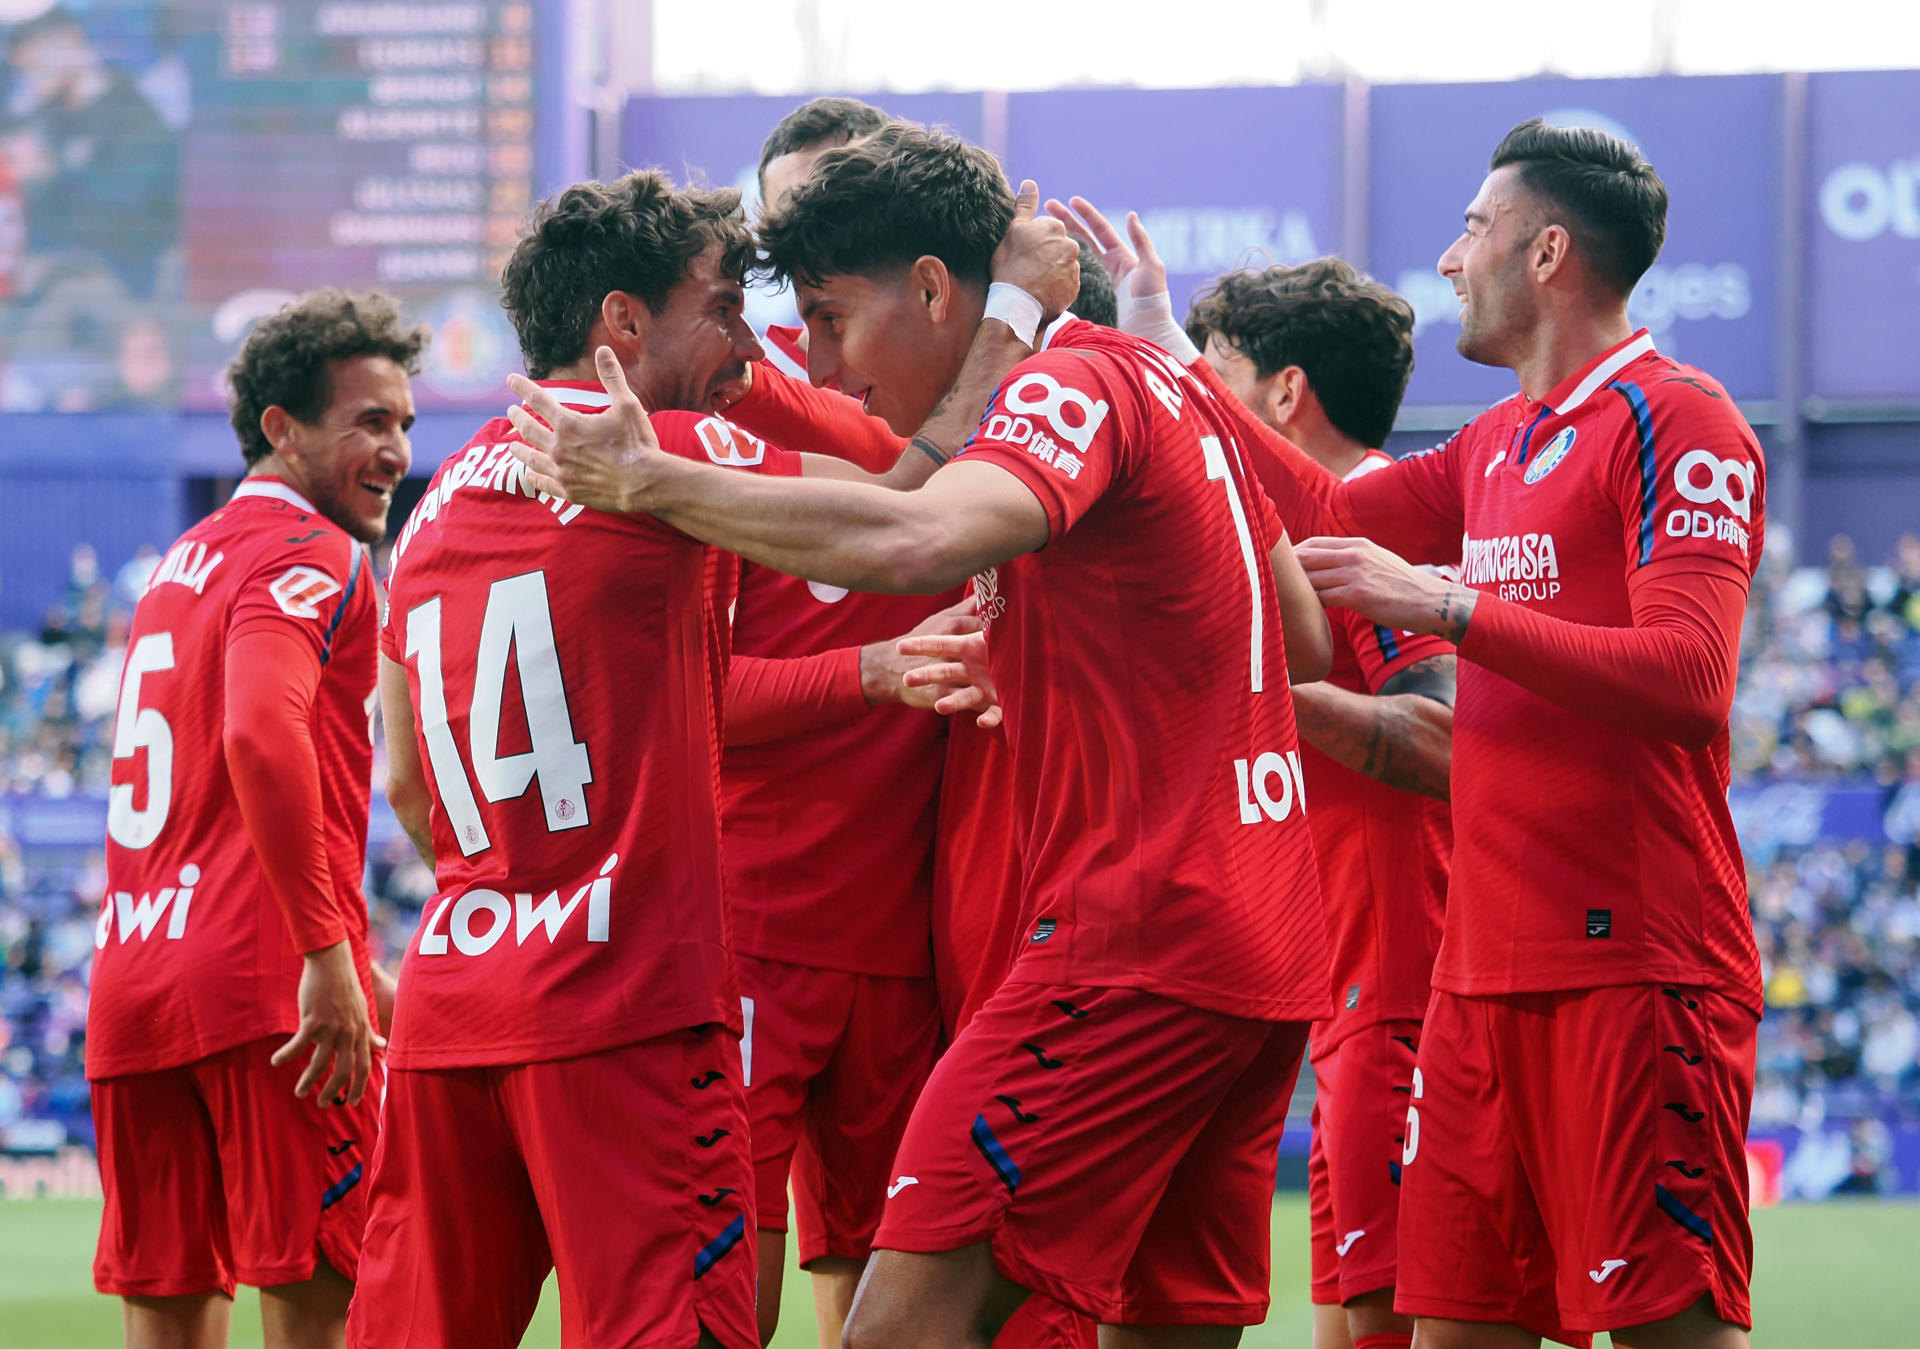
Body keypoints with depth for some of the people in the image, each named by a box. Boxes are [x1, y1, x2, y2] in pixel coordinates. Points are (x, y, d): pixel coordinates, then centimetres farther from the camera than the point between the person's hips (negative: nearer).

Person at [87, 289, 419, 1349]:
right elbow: (261, 736, -22)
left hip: (130, 984, 8)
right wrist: (328, 954, -23)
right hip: (266, 984, -8)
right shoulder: (309, 555, -5)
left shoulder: (181, 565, 24)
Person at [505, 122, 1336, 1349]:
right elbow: (1307, 642, 24)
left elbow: (919, 542, -31)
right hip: (1269, 954, 10)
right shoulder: (1171, 384, 17)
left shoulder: (1077, 383, -11)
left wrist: (650, 482, -24)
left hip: (1138, 941, -10)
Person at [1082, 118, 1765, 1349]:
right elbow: (1330, 512, 32)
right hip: (1488, 967, 9)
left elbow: (1687, 675, -17)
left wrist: (1447, 606, -18)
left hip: (1635, 964, -9)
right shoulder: (1500, 445, 19)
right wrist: (1164, 348, 32)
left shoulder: (1680, 421, -7)